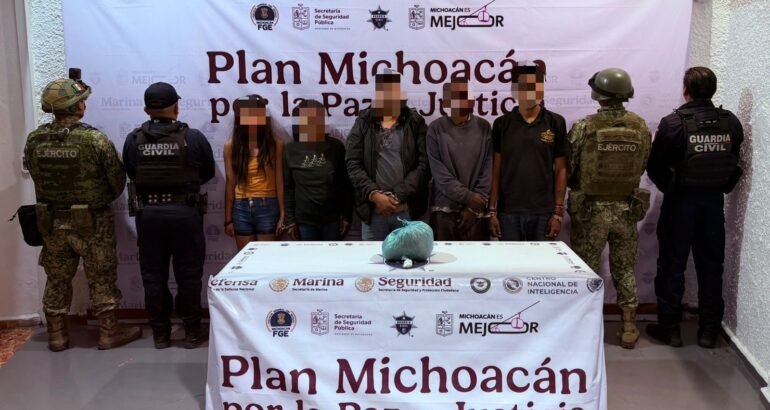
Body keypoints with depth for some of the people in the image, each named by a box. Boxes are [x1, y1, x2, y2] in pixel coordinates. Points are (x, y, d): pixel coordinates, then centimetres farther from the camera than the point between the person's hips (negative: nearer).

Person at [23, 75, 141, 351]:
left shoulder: (34, 140, -5)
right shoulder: (95, 139, -16)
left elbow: (35, 175, 5)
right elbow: (117, 180, -8)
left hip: (51, 221, 4)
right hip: (92, 221, -4)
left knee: (57, 279, 15)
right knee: (101, 279, 8)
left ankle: (57, 335, 24)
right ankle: (109, 332, 16)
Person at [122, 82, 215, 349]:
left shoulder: (134, 140, -4)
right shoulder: (193, 138, -8)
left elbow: (131, 175, 7)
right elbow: (208, 172, 5)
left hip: (148, 214, 2)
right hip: (185, 213, -2)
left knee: (153, 275, 11)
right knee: (188, 274, 8)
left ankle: (160, 333, 18)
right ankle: (192, 332, 13)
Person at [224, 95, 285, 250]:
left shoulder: (275, 144, 0)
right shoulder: (232, 145, 3)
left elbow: (279, 182, 0)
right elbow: (230, 184, 5)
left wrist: (282, 215, -3)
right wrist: (228, 219, 4)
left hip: (267, 207, -2)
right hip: (241, 208, 2)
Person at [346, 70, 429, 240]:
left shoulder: (416, 123, 3)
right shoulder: (362, 124, 5)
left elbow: (424, 164, -5)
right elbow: (353, 165, -1)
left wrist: (398, 196, -13)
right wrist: (374, 195, -14)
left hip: (408, 209, -1)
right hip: (372, 209, 1)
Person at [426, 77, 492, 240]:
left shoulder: (484, 128, 4)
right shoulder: (436, 129, 0)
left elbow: (488, 170, 0)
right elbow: (439, 172, -7)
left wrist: (475, 205, -7)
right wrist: (468, 197, -13)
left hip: (477, 210, 1)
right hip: (444, 209, -1)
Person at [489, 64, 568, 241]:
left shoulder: (556, 123, 1)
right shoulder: (501, 124, 3)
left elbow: (560, 170, 3)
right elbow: (496, 170, 4)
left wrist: (558, 212, -2)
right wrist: (492, 211, -1)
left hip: (543, 212, 0)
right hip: (508, 211, 0)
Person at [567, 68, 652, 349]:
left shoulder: (584, 127, -14)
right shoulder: (640, 127, -4)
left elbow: (568, 169, -8)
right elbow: (642, 167, 4)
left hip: (590, 209, -3)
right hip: (627, 209, 3)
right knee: (624, 270, 16)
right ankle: (629, 328, 20)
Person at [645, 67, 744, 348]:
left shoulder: (673, 123, -14)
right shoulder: (731, 123, -3)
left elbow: (655, 167, -9)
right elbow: (734, 163, 4)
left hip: (680, 201, -3)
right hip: (714, 201, 3)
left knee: (672, 265, 9)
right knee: (711, 266, 13)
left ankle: (669, 328, 15)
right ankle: (709, 331, 20)